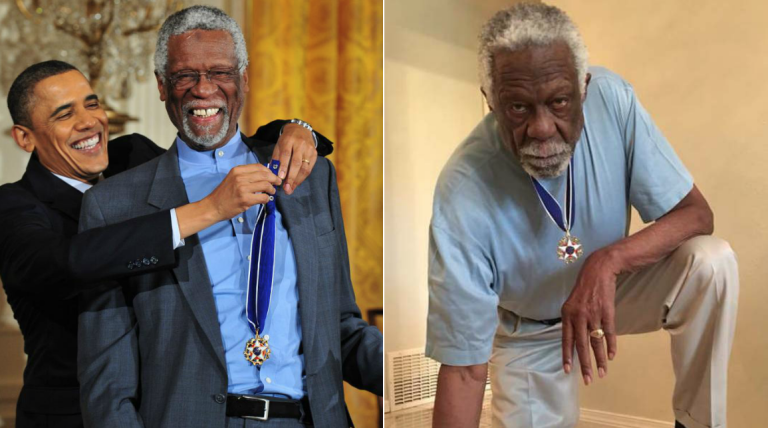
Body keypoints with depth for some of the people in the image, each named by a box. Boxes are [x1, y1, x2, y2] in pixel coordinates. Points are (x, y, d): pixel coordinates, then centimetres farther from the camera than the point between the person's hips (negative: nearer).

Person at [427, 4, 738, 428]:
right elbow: (463, 366, -31)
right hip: (530, 331, -2)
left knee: (713, 262, -23)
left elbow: (696, 215, -19)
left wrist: (608, 261, -38)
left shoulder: (611, 98, -25)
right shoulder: (462, 193, -34)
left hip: (613, 285, 2)